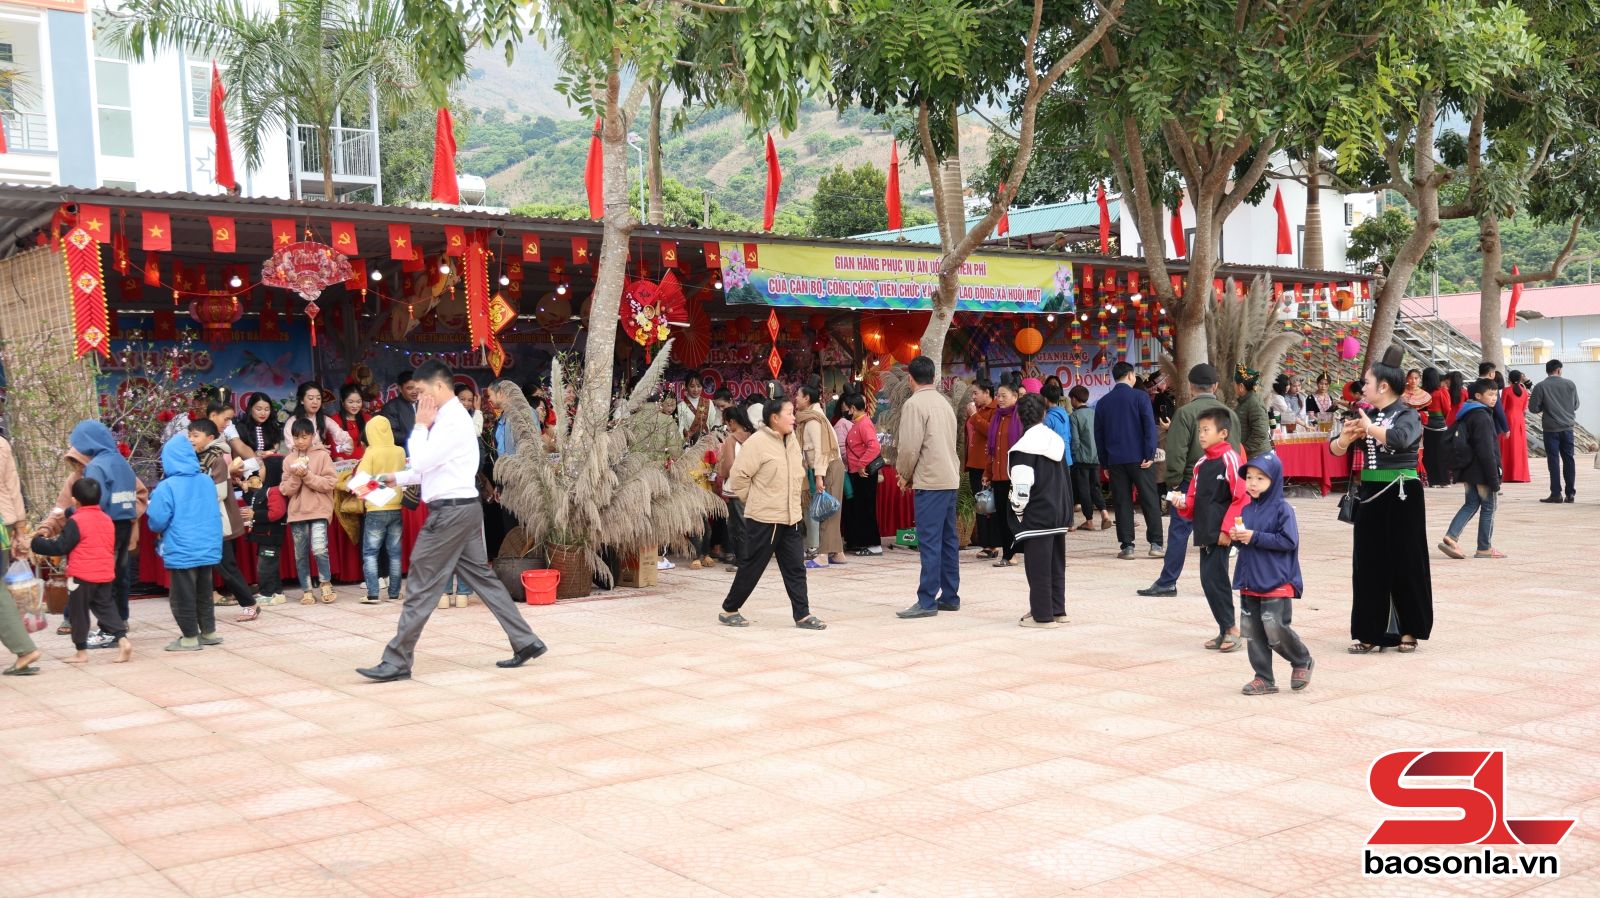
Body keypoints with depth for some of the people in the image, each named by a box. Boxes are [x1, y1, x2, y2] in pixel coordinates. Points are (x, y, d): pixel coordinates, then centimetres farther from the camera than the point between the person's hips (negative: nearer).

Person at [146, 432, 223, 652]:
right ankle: (209, 632, 26)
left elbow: (157, 522, -14)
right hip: (208, 548, 6)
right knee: (204, 592, 18)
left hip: (181, 551, -6)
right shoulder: (207, 481, 2)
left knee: (182, 596, 6)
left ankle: (190, 638, 10)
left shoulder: (167, 487, -16)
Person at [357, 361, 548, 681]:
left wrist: (421, 425, -8)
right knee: (482, 577, 11)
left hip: (451, 511, -10)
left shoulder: (453, 420, -15)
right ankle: (526, 642, 13)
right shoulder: (446, 417, 15)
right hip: (461, 510, 10)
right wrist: (397, 479, 18)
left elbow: (422, 461, -19)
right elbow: (430, 466, 23)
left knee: (422, 588, -5)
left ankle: (396, 663, -1)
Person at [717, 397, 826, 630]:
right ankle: (728, 610, 17)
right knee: (751, 568, 3)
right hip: (763, 519, -7)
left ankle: (803, 615, 11)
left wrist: (793, 499, 15)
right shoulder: (757, 443, -15)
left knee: (796, 568, 6)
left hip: (790, 518, 7)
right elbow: (738, 476, -16)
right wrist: (753, 500, -6)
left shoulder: (792, 441, 9)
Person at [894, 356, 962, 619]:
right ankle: (950, 597, 17)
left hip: (930, 481, -8)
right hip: (951, 479, 8)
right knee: (948, 540, 12)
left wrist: (904, 475, 3)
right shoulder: (944, 402, 14)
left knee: (929, 541, -8)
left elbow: (909, 447, -15)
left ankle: (927, 601, -8)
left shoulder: (914, 404, -10)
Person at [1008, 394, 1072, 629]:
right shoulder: (1057, 440, 8)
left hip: (1036, 515, -8)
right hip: (1059, 513, 8)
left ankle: (1042, 615, 2)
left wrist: (1017, 510, -4)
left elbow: (1022, 486, -20)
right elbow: (1066, 478, 15)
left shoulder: (1025, 446, -16)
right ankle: (1058, 610, 22)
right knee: (1057, 564, 16)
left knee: (1038, 568, -1)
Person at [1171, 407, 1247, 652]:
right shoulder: (1201, 464, 14)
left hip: (1220, 533, -8)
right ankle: (1226, 631, 18)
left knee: (1214, 578, -10)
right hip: (1204, 532, 8)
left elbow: (1241, 498, -13)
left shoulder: (1229, 459, -9)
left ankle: (1231, 628, 1)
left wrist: (1227, 529, -16)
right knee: (1210, 579, 9)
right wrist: (1183, 503, -1)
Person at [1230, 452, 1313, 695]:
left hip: (1276, 584, -7)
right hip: (1249, 583, 7)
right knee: (1253, 632, 7)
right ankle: (1263, 679, 16)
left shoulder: (1282, 509, -9)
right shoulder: (1247, 510, 10)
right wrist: (1236, 537, -4)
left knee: (1276, 630, -8)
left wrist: (1255, 537, -20)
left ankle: (1302, 662, 19)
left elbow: (1289, 541, -17)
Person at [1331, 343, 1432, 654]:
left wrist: (1369, 427, -17)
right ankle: (1370, 633, 12)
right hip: (1370, 496, 6)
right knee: (1368, 565, 6)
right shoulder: (1365, 416, 10)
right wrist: (1347, 437, -12)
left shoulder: (1407, 416, -7)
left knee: (1404, 564, 2)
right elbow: (1335, 449, 8)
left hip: (1402, 497, -6)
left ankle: (1409, 631, 14)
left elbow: (1399, 438, -29)